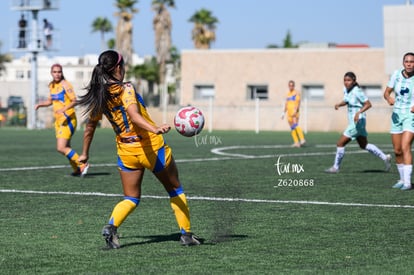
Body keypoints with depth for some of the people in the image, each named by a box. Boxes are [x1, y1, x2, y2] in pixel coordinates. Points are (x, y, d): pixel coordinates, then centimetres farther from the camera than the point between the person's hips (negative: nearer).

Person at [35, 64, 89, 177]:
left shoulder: (65, 85, -12)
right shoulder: (52, 86, 12)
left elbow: (74, 101, -18)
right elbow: (50, 101, 26)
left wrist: (64, 109, -33)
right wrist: (40, 104, 8)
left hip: (68, 120, -8)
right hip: (58, 120, 8)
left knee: (61, 148, -16)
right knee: (65, 147, 11)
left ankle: (82, 165, -6)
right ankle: (77, 169, 23)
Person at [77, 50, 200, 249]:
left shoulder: (99, 96, 1)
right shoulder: (125, 89, -17)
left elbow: (90, 126, 12)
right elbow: (134, 116, -34)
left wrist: (85, 153, 24)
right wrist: (155, 129, -48)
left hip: (126, 152, 5)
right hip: (152, 147, -5)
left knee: (131, 199, 15)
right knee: (175, 191, 15)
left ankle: (111, 226, -13)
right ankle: (186, 234, 19)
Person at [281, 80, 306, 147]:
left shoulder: (296, 93, -3)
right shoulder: (288, 94, 20)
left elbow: (298, 103, -13)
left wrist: (295, 111, -25)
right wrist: (283, 113, 20)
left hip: (295, 112, -8)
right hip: (289, 113, 8)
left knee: (296, 125, -24)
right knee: (292, 128, 2)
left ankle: (302, 139, -30)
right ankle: (296, 142, 2)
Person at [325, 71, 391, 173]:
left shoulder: (357, 91, -20)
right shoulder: (346, 89, 3)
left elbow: (368, 104, -18)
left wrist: (359, 112, -31)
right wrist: (339, 104, 0)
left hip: (358, 121, -10)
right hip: (353, 121, 10)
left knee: (340, 143, -7)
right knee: (364, 145, 21)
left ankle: (336, 167, 6)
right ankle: (385, 158, 29)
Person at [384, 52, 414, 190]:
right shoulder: (396, 74, -1)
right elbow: (386, 92, 3)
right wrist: (389, 98, -20)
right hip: (397, 115, 4)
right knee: (397, 151, 8)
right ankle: (402, 179, 26)